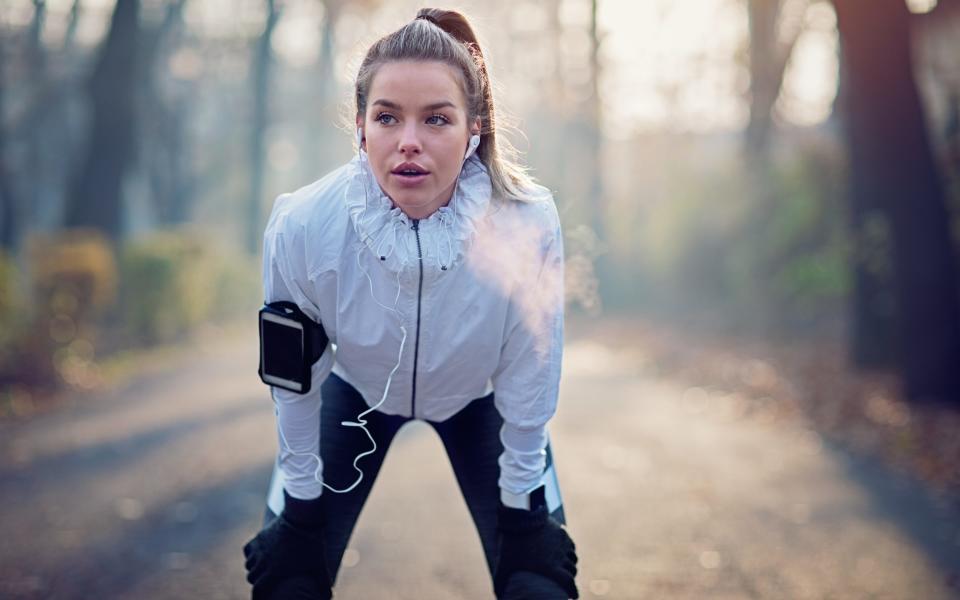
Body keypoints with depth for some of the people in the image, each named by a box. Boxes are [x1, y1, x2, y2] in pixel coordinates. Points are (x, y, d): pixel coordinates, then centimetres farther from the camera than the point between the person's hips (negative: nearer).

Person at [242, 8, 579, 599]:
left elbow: (528, 388, -20)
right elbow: (295, 382, -16)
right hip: (357, 393, 0)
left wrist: (519, 503, -10)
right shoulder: (302, 227, -34)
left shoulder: (528, 223, -36)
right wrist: (302, 500, -6)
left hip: (476, 398, 0)